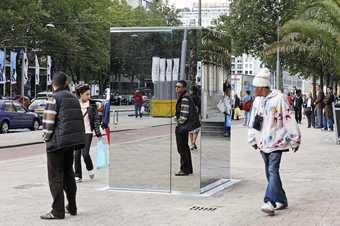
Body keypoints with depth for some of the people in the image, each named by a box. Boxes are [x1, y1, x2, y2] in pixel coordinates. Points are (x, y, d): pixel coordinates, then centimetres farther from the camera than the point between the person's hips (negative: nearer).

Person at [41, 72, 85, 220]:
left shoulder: (54, 98, -10)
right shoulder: (73, 98, 13)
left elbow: (48, 120, -15)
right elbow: (79, 120, 13)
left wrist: (46, 136, -1)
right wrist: (76, 138, 14)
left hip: (57, 142, -7)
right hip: (72, 141, 7)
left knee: (55, 177, -1)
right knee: (68, 173, 18)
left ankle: (58, 211, 0)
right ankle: (72, 207, 24)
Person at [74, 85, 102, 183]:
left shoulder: (92, 104, 0)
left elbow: (96, 119, 2)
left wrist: (98, 133, -2)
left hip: (87, 132, -2)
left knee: (85, 153, -13)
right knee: (77, 154, 2)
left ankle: (90, 169, 16)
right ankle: (78, 176, 14)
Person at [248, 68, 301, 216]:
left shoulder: (279, 98, -12)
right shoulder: (257, 101, 9)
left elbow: (289, 119, -9)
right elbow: (253, 121, 18)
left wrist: (295, 139, -7)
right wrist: (253, 140, 17)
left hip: (276, 142, -7)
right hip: (263, 143, 7)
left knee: (273, 171, -16)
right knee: (270, 173, 11)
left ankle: (270, 202, -23)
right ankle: (281, 200, 22)